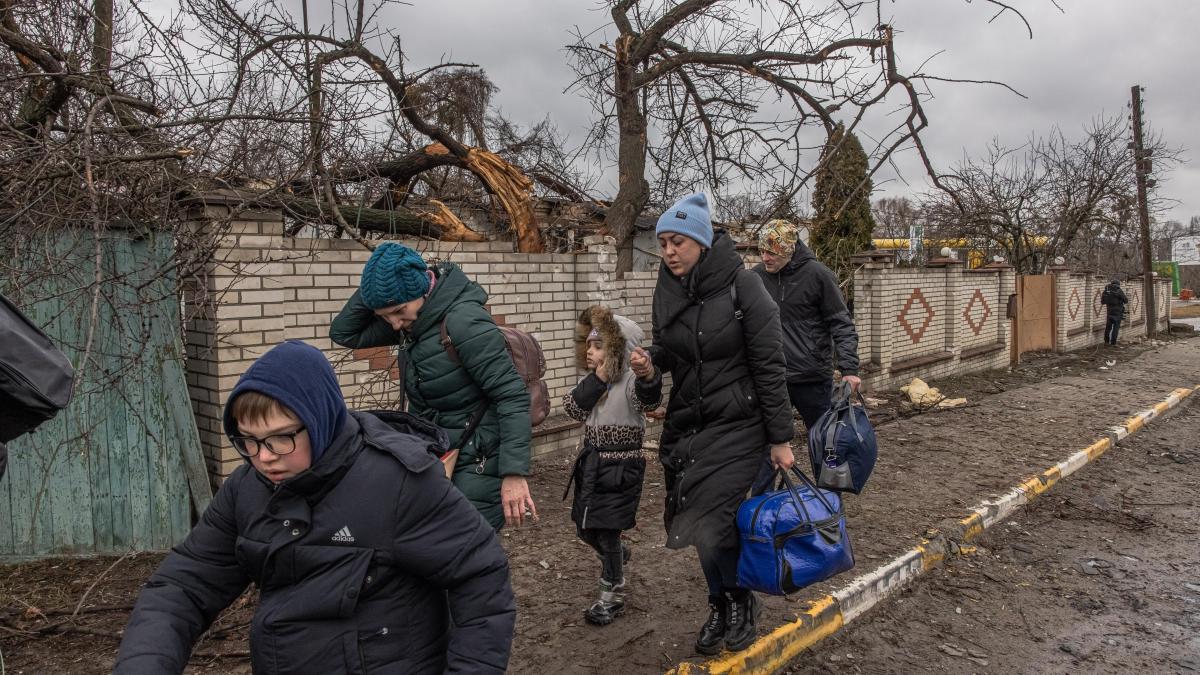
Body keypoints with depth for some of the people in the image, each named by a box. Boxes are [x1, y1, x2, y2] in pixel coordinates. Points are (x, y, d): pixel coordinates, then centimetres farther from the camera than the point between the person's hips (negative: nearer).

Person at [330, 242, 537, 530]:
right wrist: (376, 285, -5)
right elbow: (344, 333, 10)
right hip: (437, 462, 8)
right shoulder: (413, 320, 3)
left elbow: (512, 397, -23)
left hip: (477, 465, -8)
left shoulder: (464, 321, -22)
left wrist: (514, 473, -28)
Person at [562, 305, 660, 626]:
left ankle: (611, 596, 16)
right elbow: (573, 408, -9)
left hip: (620, 468, -7)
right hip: (591, 463, 7)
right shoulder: (593, 382, 6)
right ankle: (615, 554, 48)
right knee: (586, 527, 17)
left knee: (607, 529, -2)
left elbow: (647, 401, -39)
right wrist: (598, 378, -19)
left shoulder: (630, 381, -17)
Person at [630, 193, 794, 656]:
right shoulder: (667, 292, 3)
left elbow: (769, 366, -11)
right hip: (685, 426, 5)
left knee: (711, 525, -10)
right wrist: (649, 369, -11)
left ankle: (739, 601, 20)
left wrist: (780, 439, -10)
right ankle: (721, 607, 34)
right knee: (700, 521, 10)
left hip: (736, 427, -5)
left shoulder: (741, 286, -13)